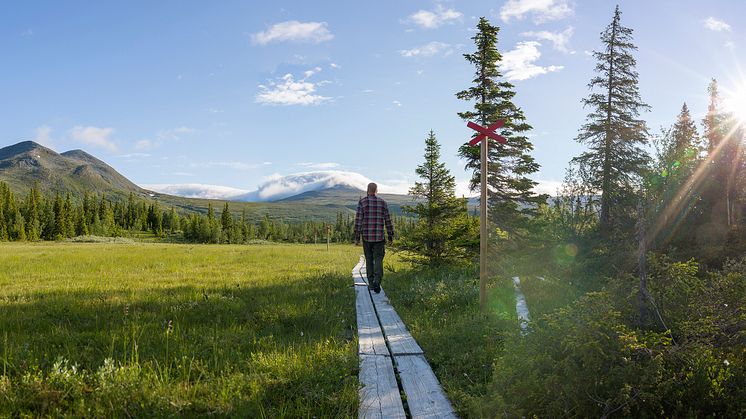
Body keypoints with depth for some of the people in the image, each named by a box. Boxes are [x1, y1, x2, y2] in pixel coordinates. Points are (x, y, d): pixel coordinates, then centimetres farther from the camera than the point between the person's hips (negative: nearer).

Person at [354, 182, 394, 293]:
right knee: (378, 260, -1)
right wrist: (390, 237, 10)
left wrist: (357, 237, -3)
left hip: (366, 236, 0)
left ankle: (371, 283, 17)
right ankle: (377, 281, -22)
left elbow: (358, 220, -7)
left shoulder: (362, 202, -2)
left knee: (369, 260, 13)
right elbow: (388, 221, 3)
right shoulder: (382, 203, 3)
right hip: (379, 237, 0)